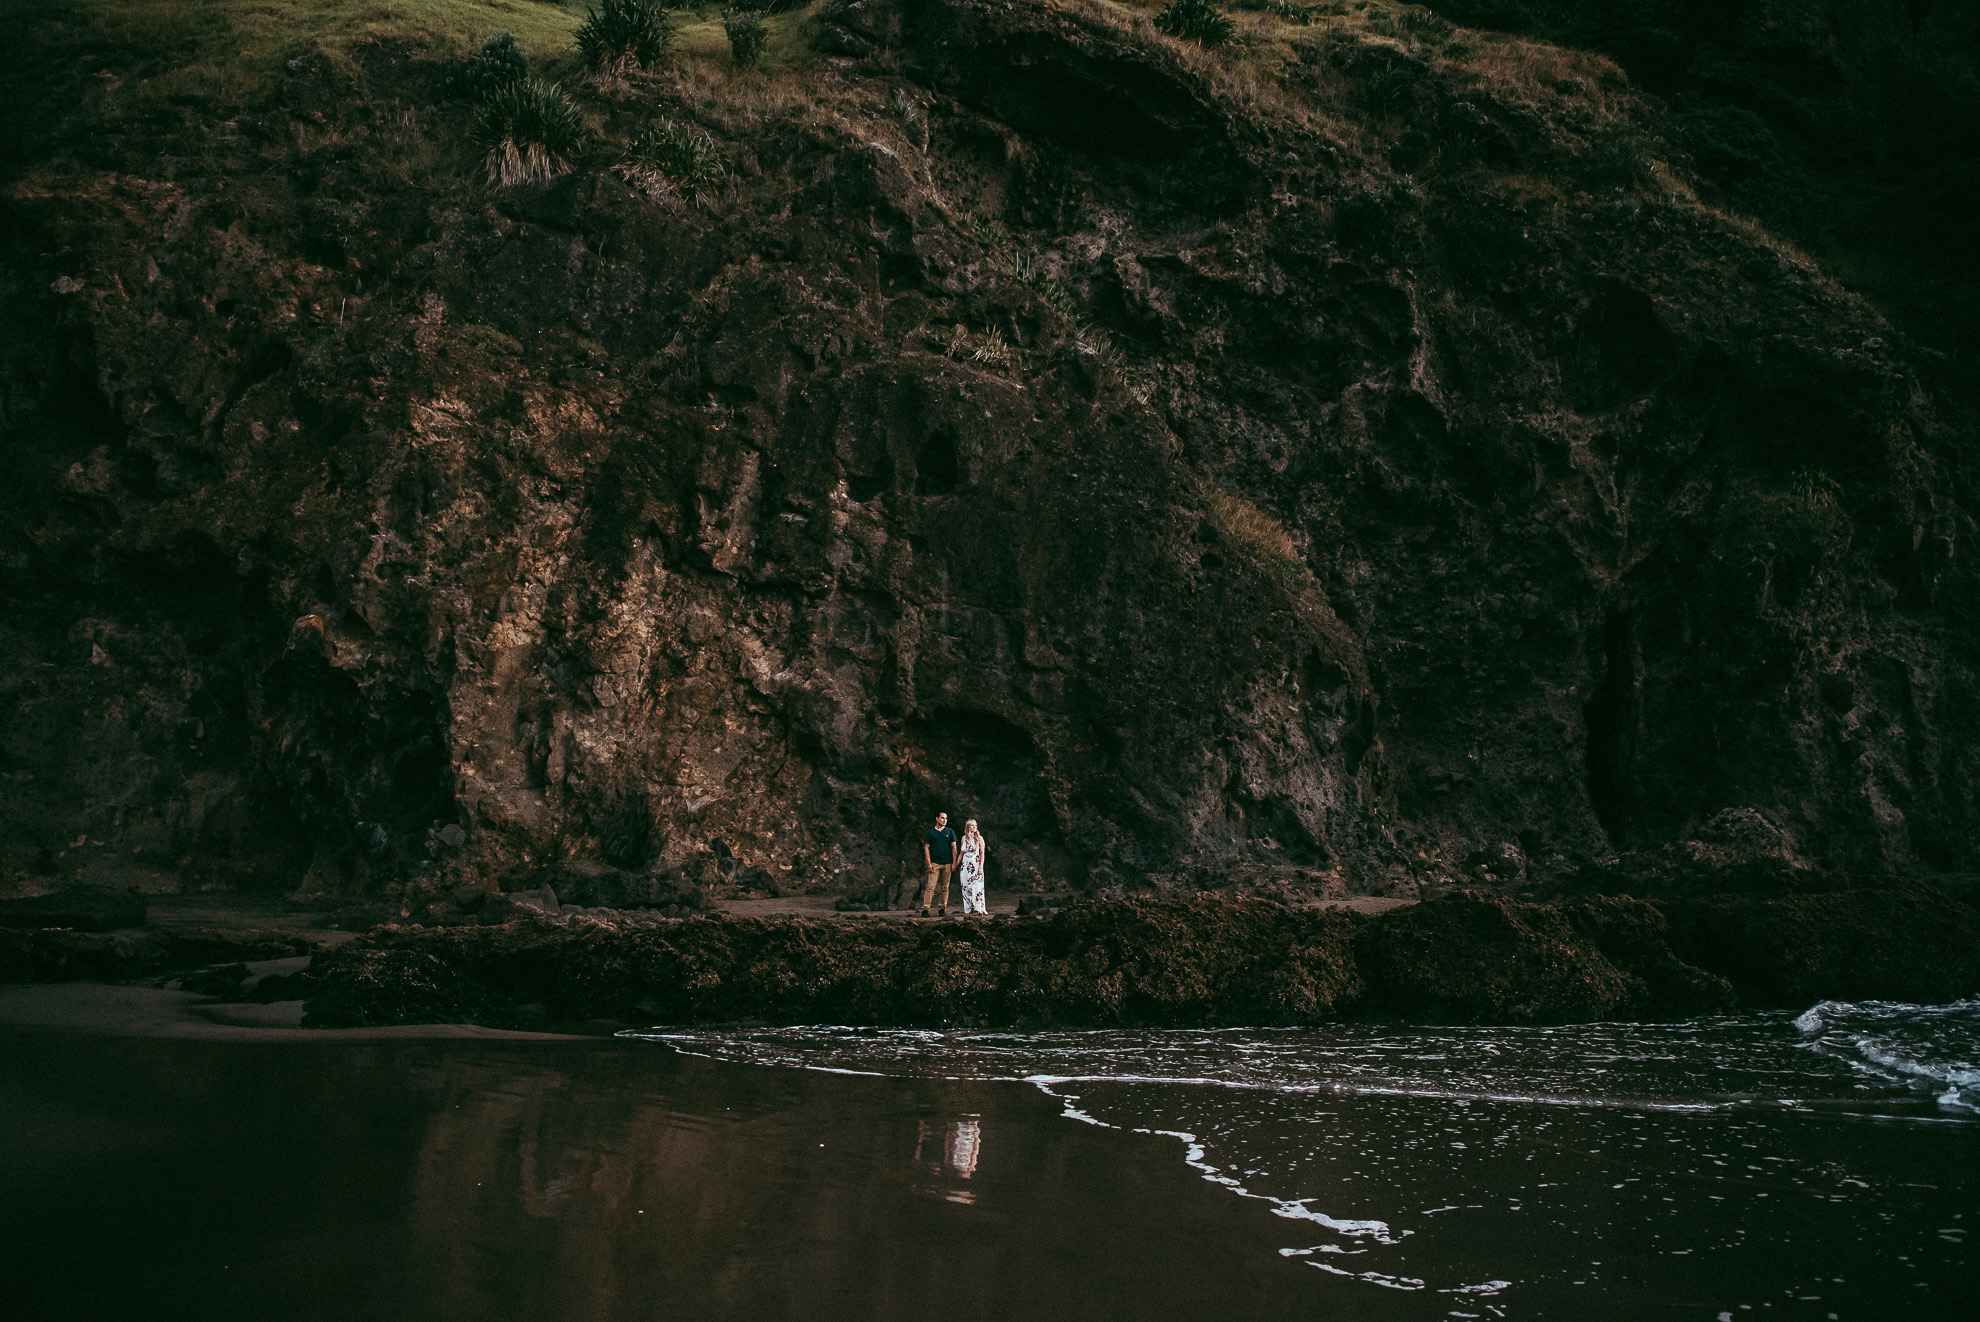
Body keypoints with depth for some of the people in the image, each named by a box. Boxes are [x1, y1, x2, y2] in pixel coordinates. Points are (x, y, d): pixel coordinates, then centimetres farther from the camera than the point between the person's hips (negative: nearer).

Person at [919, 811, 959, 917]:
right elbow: (926, 848, 5)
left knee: (945, 887, 3)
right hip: (935, 863, -2)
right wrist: (929, 864, -4)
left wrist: (954, 862, 0)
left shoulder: (950, 832, 11)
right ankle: (925, 908, -13)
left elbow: (954, 847, 9)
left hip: (947, 864, 2)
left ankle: (943, 908, 8)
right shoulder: (930, 833, 7)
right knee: (930, 886, -10)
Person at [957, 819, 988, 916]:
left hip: (976, 864, -4)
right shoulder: (964, 838, 11)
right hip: (966, 866, 4)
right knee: (966, 887, 1)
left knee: (977, 887, -9)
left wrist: (981, 867, -12)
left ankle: (979, 908, -7)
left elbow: (982, 853, -4)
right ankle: (968, 909, 4)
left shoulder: (979, 838, 0)